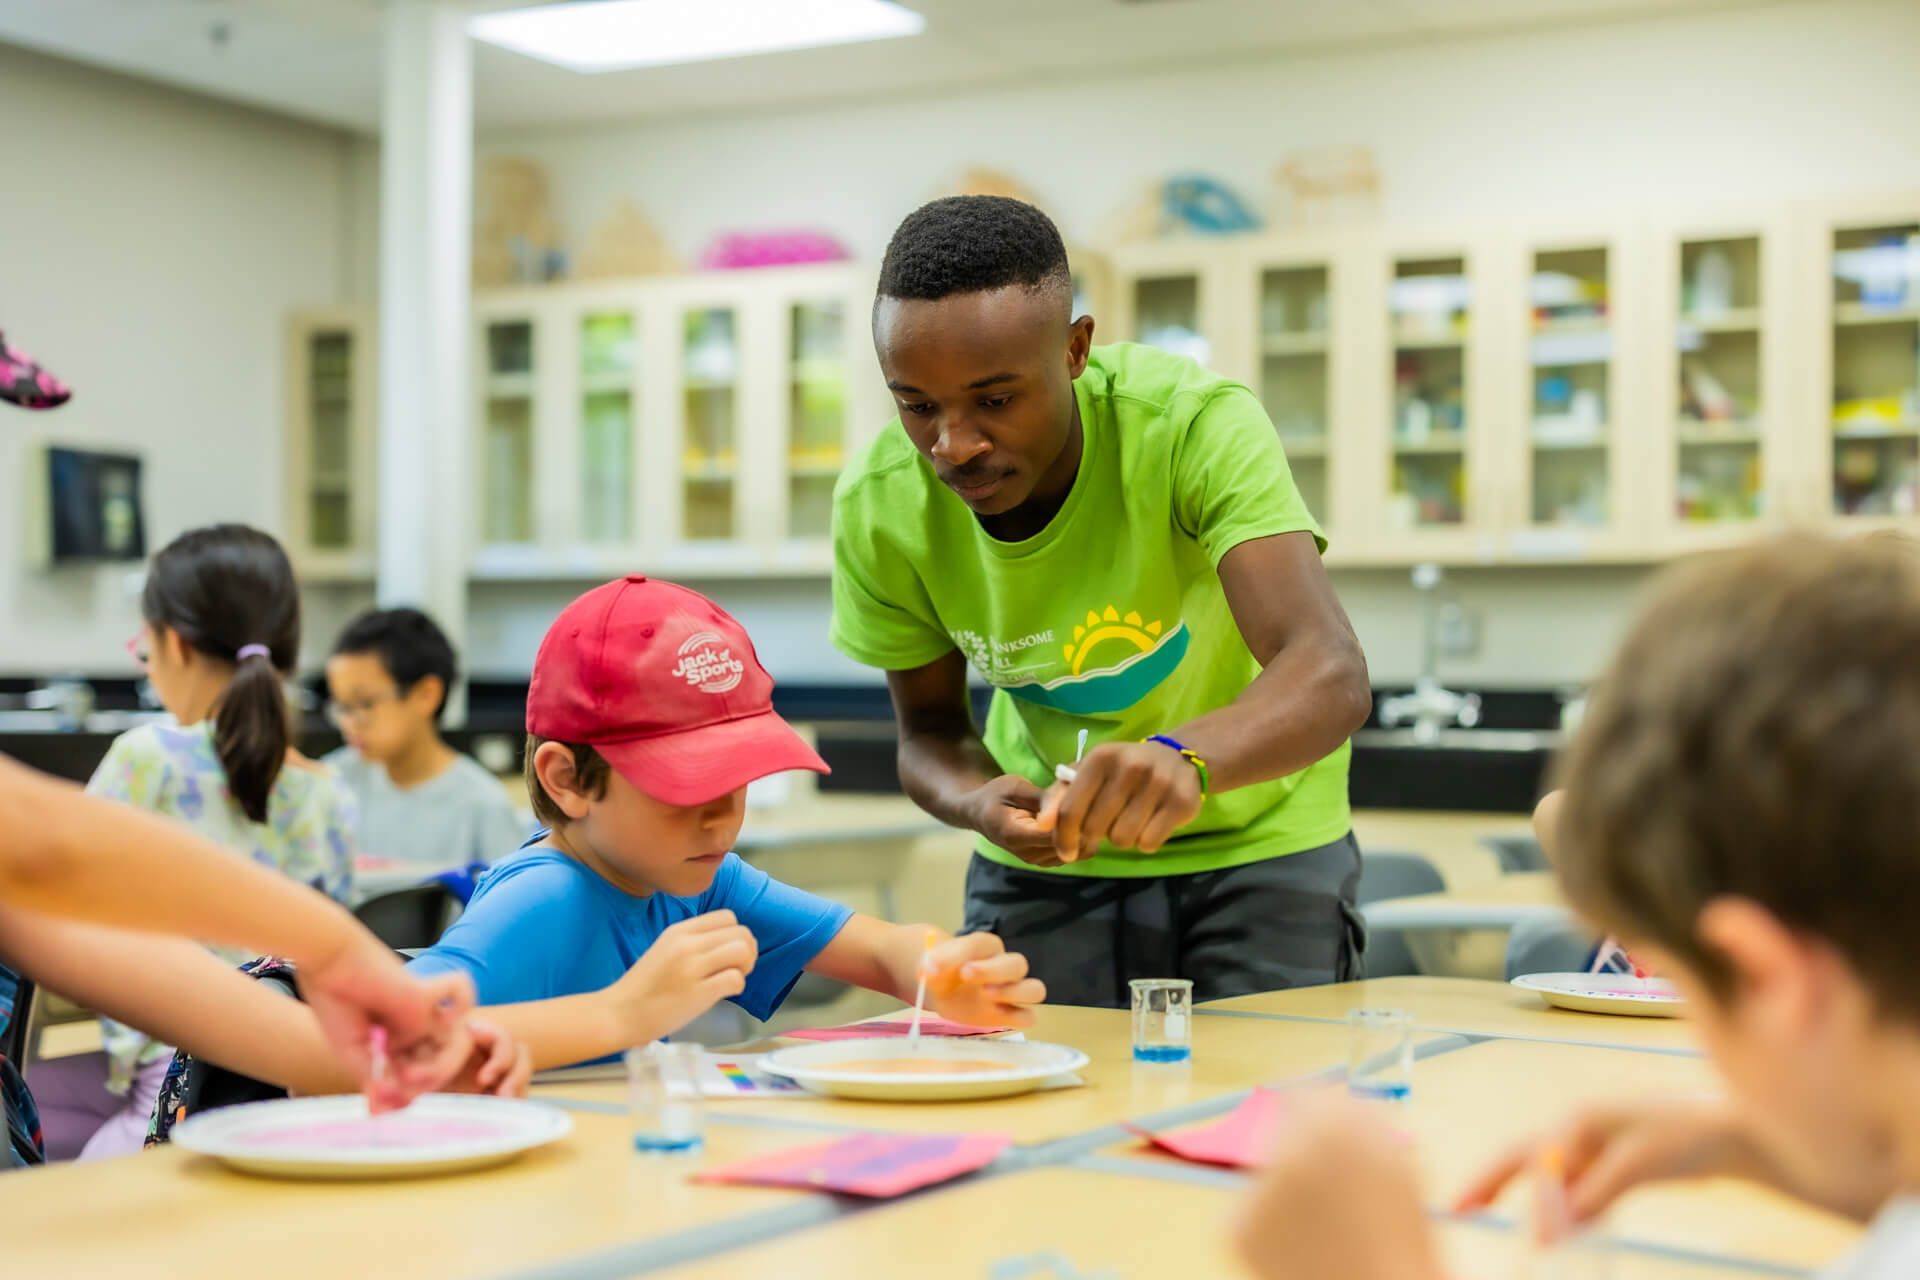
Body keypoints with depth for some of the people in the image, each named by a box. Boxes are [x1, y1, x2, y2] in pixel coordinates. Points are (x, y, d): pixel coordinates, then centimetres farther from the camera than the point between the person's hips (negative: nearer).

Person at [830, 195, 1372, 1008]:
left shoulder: (1195, 425, -28)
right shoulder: (879, 507, -17)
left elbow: (1332, 676, -39)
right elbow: (930, 731, -3)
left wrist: (1185, 759, -60)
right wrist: (977, 804, -27)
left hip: (1252, 841, -2)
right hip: (1042, 864, 3)